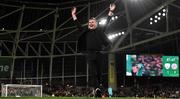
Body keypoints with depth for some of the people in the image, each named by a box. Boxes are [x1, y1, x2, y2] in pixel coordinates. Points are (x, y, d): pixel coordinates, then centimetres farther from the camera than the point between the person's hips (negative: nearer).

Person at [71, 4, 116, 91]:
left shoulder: (100, 30, 13)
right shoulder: (86, 32, 15)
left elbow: (107, 22, 12)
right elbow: (78, 25, 17)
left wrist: (110, 11, 9)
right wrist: (73, 15, 16)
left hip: (99, 54, 0)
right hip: (90, 54, 0)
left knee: (99, 72, 3)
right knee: (92, 73, -7)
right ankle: (95, 89, -11)